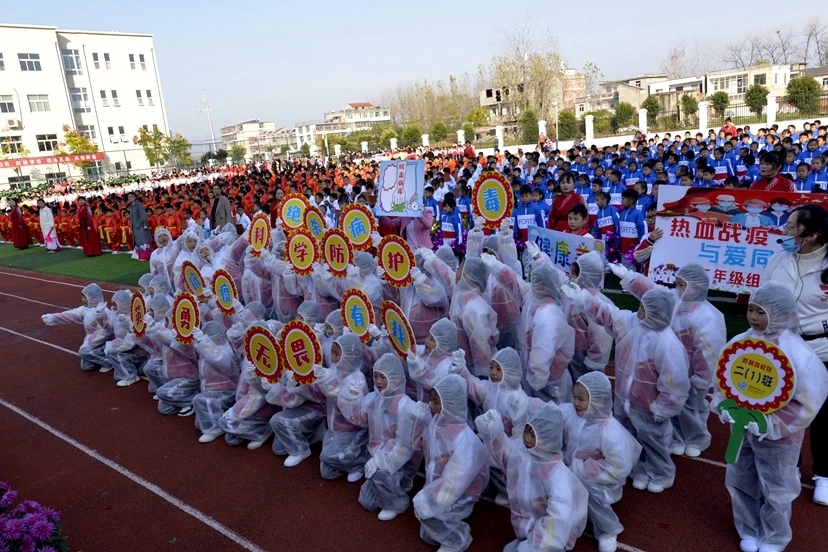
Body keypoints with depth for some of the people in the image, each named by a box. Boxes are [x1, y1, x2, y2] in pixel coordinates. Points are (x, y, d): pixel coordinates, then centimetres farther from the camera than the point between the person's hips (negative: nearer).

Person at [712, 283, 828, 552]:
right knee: (740, 482, 18)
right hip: (741, 429, 4)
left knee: (776, 491, 15)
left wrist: (770, 424, -24)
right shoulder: (739, 343, -10)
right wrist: (725, 407, -13)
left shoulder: (798, 354, -22)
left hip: (778, 436, -4)